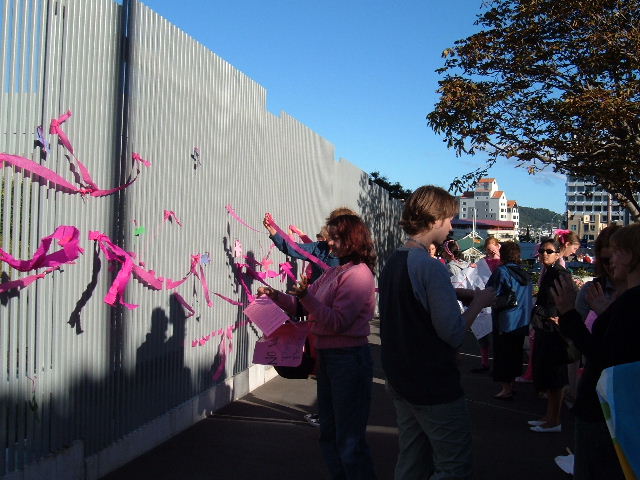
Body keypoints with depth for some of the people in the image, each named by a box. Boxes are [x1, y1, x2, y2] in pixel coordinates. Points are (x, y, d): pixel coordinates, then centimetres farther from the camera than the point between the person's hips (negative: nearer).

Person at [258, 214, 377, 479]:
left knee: (349, 440, -1)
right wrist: (276, 296, 0)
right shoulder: (334, 272, 12)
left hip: (348, 358, -9)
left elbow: (337, 322, -22)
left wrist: (307, 296, -29)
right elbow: (303, 305, 13)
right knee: (329, 433, 19)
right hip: (328, 356, 9)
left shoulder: (358, 274, -15)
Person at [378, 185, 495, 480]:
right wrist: (479, 301, -5)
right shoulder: (430, 267, -20)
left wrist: (462, 296, 12)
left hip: (400, 383, 9)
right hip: (435, 387, -9)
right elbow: (453, 333, -21)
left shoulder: (392, 263, 9)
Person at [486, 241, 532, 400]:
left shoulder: (501, 271, -14)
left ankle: (506, 389, 6)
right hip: (522, 321, 6)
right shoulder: (526, 274, 5)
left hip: (504, 321, -6)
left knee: (502, 354, 3)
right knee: (515, 353, 16)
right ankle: (511, 384, 26)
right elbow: (530, 296, 12)